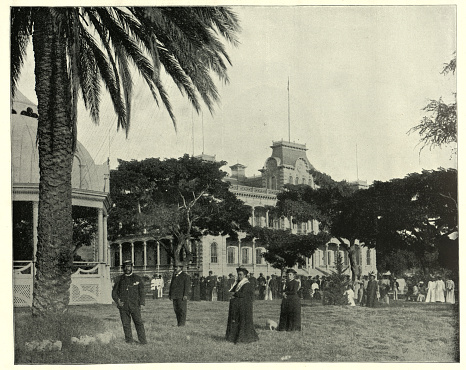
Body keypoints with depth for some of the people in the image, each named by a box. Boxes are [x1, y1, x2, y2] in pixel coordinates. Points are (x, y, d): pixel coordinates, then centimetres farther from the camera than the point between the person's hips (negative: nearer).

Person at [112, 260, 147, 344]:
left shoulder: (137, 278, 10)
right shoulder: (120, 279, 12)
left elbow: (142, 291, 10)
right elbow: (114, 292, 16)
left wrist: (141, 302, -4)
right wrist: (117, 301, -1)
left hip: (134, 305, -2)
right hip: (123, 306, 2)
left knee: (139, 322, -9)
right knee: (126, 324, 1)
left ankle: (142, 340, -6)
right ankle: (129, 340, 9)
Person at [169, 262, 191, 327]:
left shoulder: (185, 276, -2)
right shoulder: (174, 276, 20)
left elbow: (187, 286, -8)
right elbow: (171, 285, 24)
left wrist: (185, 295, -17)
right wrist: (170, 295, 19)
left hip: (181, 296, -7)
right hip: (175, 296, 7)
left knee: (182, 310, -8)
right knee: (176, 309, 5)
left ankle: (182, 323, -7)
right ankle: (178, 323, 10)